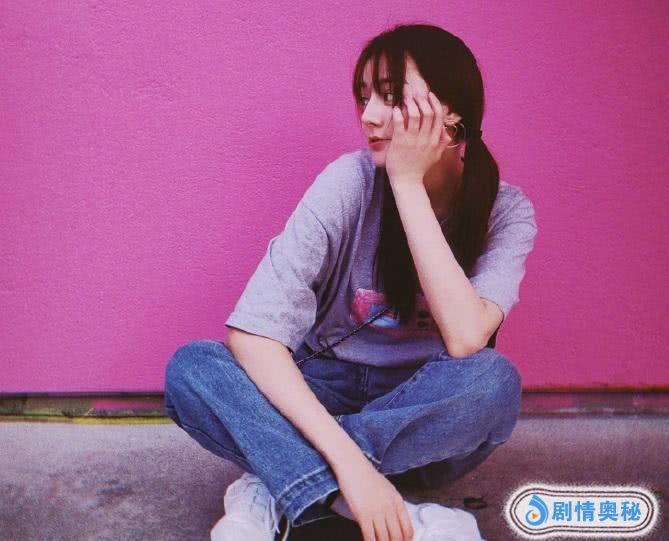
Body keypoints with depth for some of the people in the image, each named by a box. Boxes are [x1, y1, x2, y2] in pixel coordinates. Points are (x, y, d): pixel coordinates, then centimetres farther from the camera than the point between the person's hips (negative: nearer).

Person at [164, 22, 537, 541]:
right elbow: (253, 332, -25)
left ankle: (275, 492, -24)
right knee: (191, 367, -26)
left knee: (493, 381, -33)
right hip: (328, 396, 0)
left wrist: (408, 183, -28)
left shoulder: (507, 211, -11)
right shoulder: (350, 180, -16)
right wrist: (346, 459, -36)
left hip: (427, 421, 0)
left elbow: (466, 338, -30)